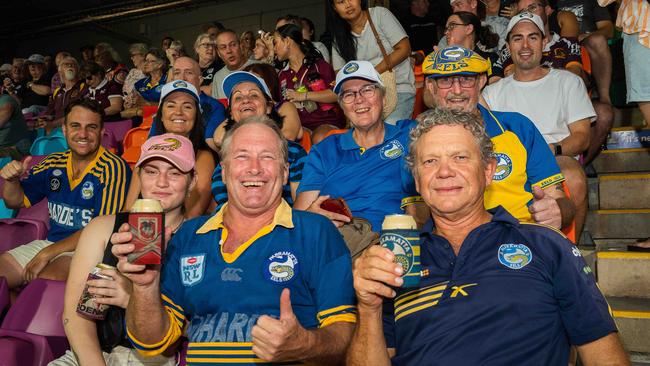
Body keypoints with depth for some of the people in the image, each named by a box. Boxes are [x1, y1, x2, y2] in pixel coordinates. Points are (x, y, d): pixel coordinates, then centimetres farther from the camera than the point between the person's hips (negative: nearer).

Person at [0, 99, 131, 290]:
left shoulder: (113, 168, -12)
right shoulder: (53, 164, 8)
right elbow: (17, 201, 19)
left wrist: (49, 252, -16)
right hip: (51, 243, 7)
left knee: (44, 281, -33)